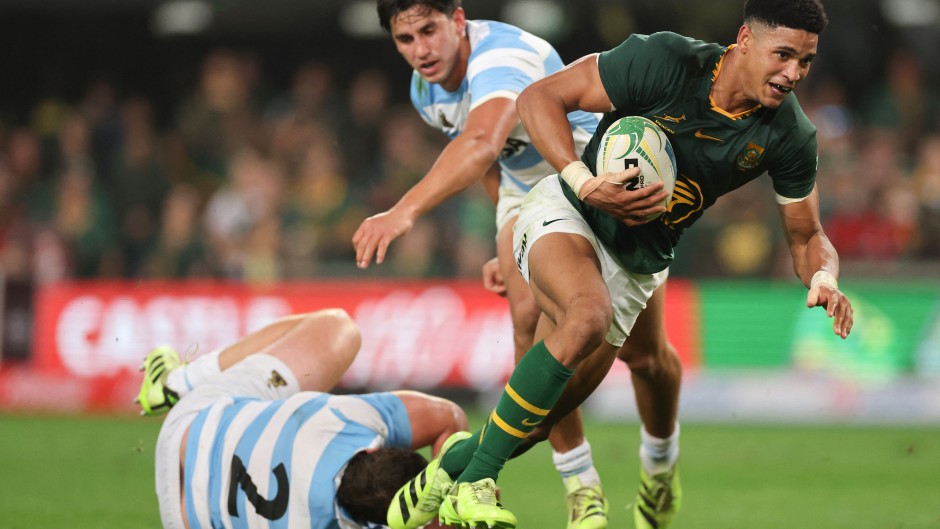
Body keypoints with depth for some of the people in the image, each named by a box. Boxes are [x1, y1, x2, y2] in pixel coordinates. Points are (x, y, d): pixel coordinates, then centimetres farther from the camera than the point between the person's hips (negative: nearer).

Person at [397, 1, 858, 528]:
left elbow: (807, 236, -1)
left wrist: (824, 279, -24)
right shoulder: (664, 61, -27)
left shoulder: (789, 137, -14)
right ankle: (472, 484, -28)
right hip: (567, 213, -6)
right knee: (589, 317, -33)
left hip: (641, 257, 6)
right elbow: (539, 97, -21)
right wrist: (585, 183, -34)